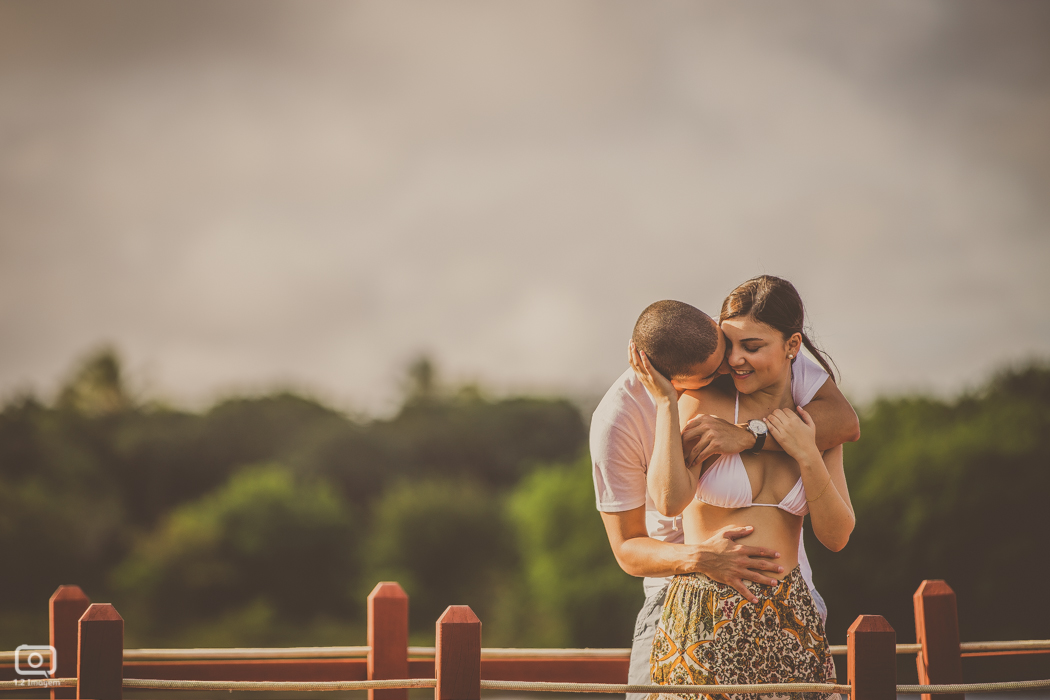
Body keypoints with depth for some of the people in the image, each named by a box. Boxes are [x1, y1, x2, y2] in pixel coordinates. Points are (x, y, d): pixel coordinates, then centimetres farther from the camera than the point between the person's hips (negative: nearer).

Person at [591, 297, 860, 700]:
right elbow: (627, 549, -13)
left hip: (774, 571, 1)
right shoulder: (617, 420, -19)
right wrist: (698, 559, -33)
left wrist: (747, 436, -35)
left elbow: (845, 421, -22)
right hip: (681, 586, -1)